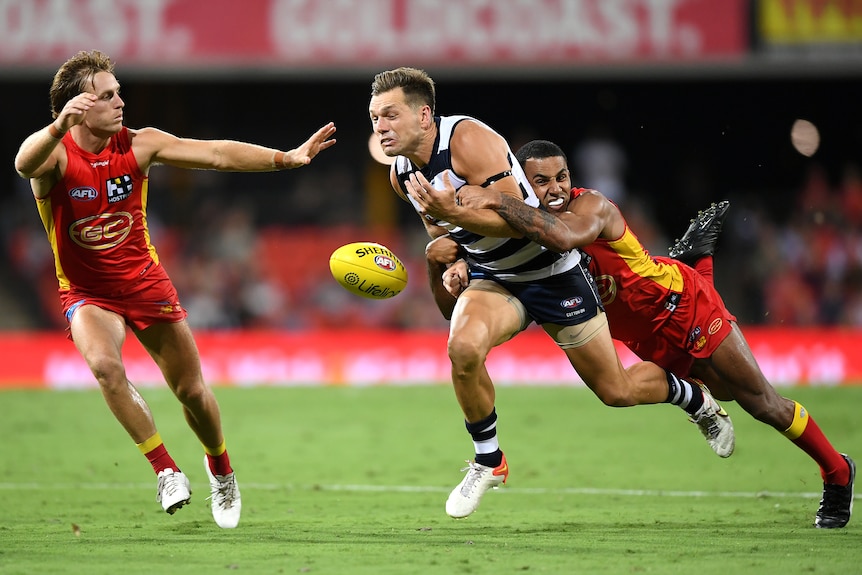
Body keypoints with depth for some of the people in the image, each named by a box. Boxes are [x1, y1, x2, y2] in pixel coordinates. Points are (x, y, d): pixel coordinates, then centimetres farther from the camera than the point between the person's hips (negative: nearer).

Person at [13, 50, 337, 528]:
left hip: (145, 282, 3)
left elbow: (218, 154, -9)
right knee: (104, 364, -33)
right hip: (87, 293, -3)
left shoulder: (138, 144, -10)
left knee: (192, 391, 7)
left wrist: (287, 158, -17)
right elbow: (25, 163, -45)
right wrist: (58, 127, -66)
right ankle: (166, 470, -19)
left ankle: (219, 466, 38)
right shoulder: (55, 152, -20)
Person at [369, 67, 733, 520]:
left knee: (616, 391, 4)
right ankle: (488, 462, -9)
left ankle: (698, 401, 36)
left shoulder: (469, 140, -27)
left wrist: (453, 211, -41)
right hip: (495, 279, 5)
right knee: (463, 346, -29)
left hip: (552, 273, -5)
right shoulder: (401, 175, -5)